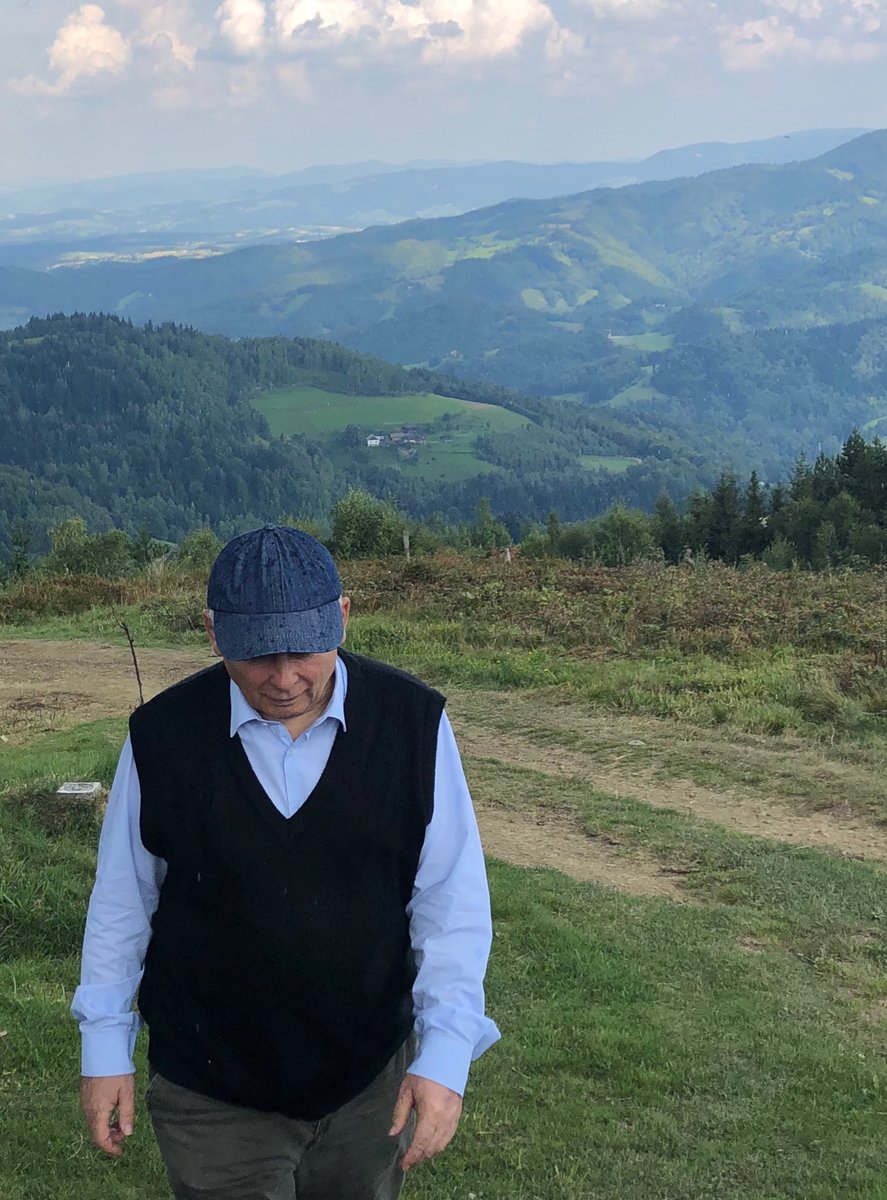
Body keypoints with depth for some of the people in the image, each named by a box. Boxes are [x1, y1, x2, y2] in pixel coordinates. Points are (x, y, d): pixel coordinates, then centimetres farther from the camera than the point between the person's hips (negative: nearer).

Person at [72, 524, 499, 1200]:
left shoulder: (413, 723, -12)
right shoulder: (163, 737, -12)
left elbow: (452, 896, -8)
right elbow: (122, 899, 0)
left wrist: (445, 1052, -13)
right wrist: (105, 1047, 5)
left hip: (372, 1080, 2)